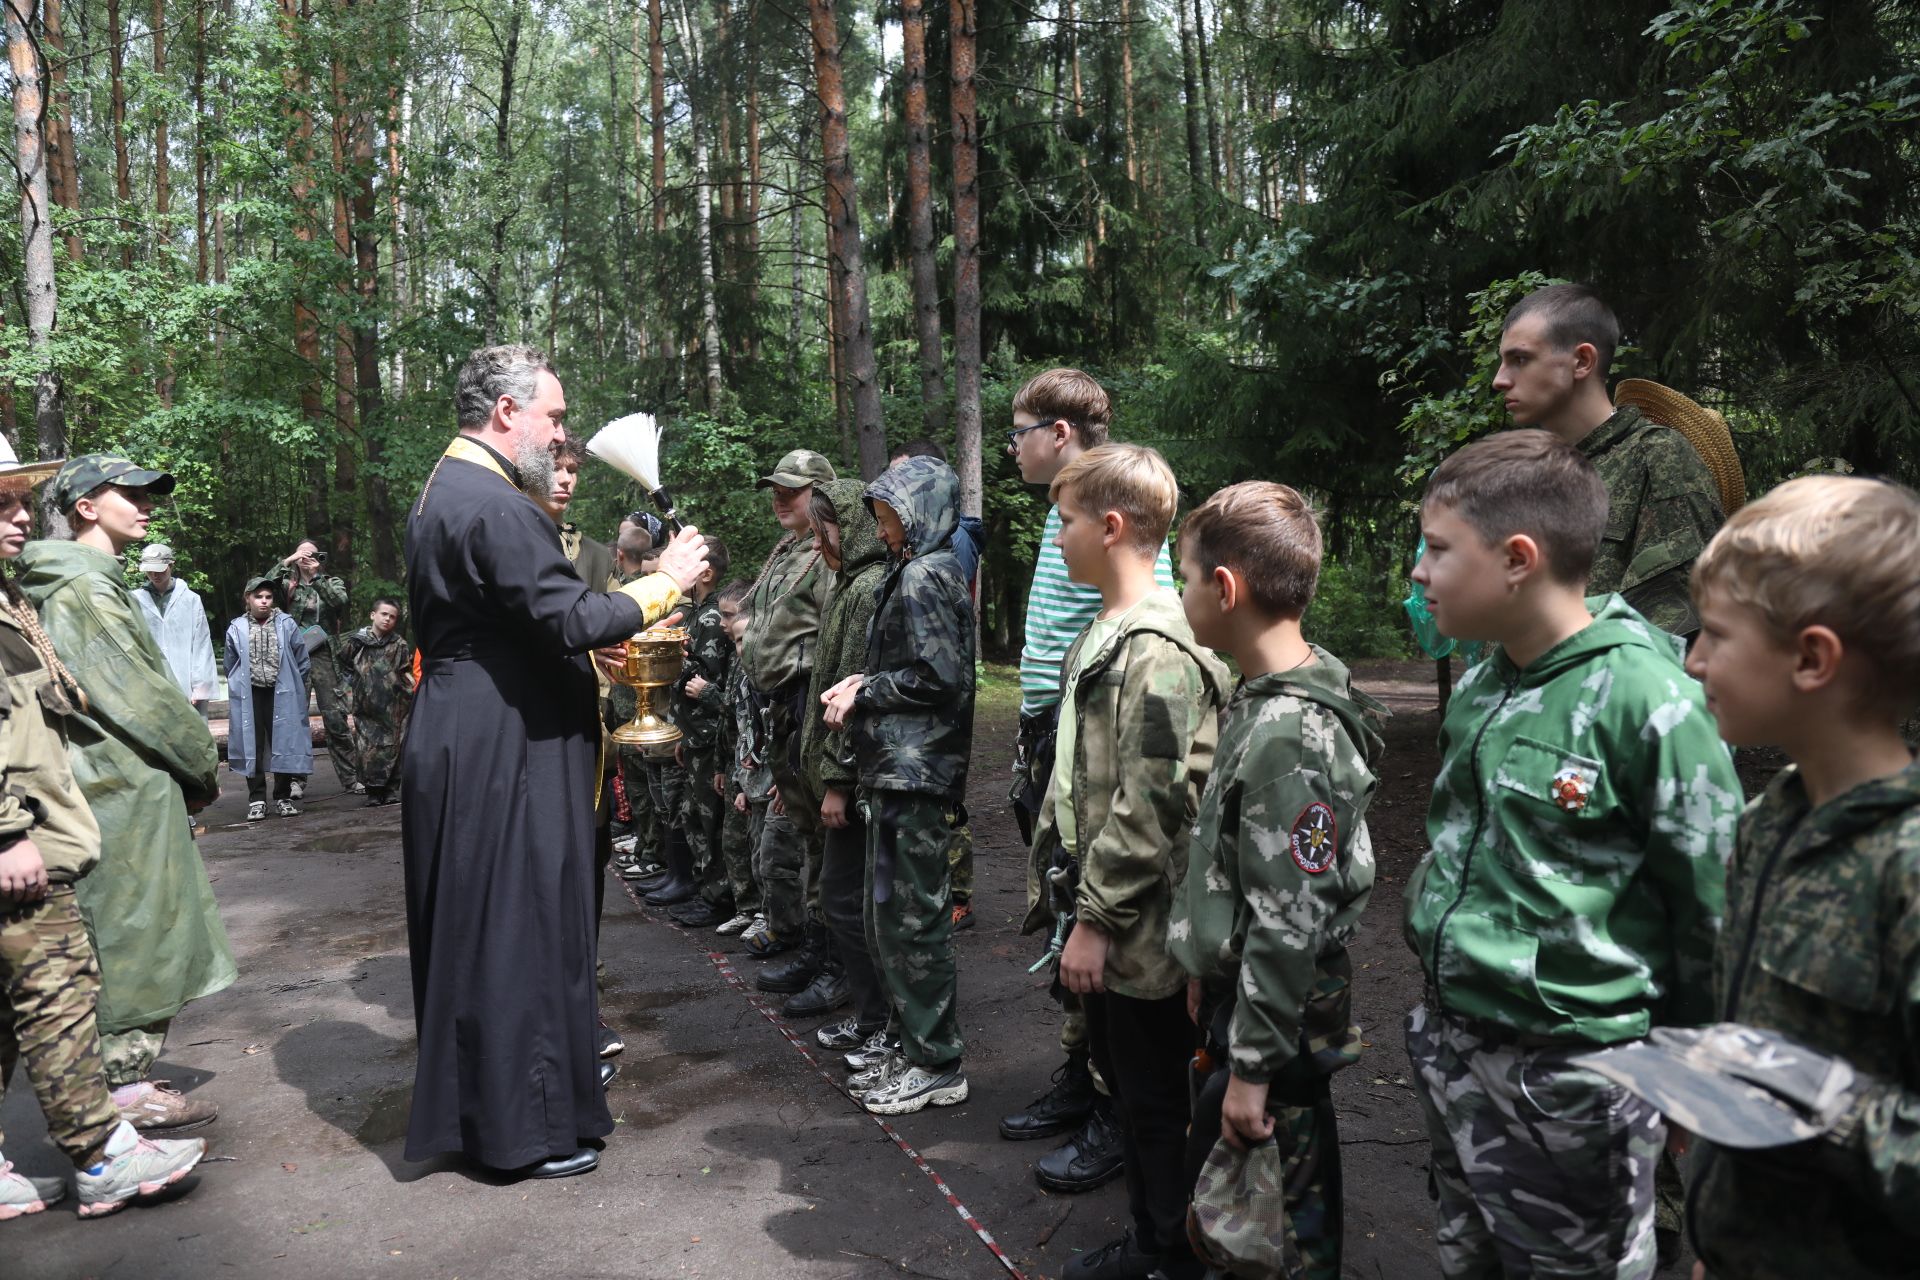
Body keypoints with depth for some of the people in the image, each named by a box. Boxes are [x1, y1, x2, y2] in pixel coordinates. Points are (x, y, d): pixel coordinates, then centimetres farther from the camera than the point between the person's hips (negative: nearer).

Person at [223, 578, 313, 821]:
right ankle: (257, 800, 11)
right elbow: (230, 665, 12)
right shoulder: (236, 628, 1)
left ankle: (283, 798, 13)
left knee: (284, 742, 3)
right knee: (253, 746, 3)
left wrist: (292, 686, 7)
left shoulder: (286, 624, -1)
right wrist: (239, 686, 12)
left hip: (282, 694, 0)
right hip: (249, 696, 0)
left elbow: (302, 661, 6)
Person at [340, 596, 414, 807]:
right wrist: (349, 711, 3)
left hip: (392, 709, 0)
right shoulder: (355, 643, 4)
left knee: (391, 748, -1)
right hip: (365, 710, 0)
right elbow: (346, 678, 7)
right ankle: (373, 791, 8)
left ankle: (388, 789, 12)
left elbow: (407, 677, 11)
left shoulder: (400, 645, 6)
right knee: (367, 749, -3)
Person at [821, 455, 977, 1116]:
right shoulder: (919, 571, 18)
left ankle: (937, 1066, 8)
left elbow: (938, 676, -20)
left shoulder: (922, 575, -12)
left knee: (912, 916, -3)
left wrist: (863, 693, -9)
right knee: (886, 913, 15)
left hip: (915, 768, -10)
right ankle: (913, 1049, 25)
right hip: (898, 766, 10)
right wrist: (865, 685, 6)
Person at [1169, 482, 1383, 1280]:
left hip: (1281, 1018, -9)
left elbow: (1288, 925, -25)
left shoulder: (1290, 736, -26)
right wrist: (1207, 968, 19)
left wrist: (1252, 1068, -19)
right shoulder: (1264, 701, 3)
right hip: (1241, 992, 9)